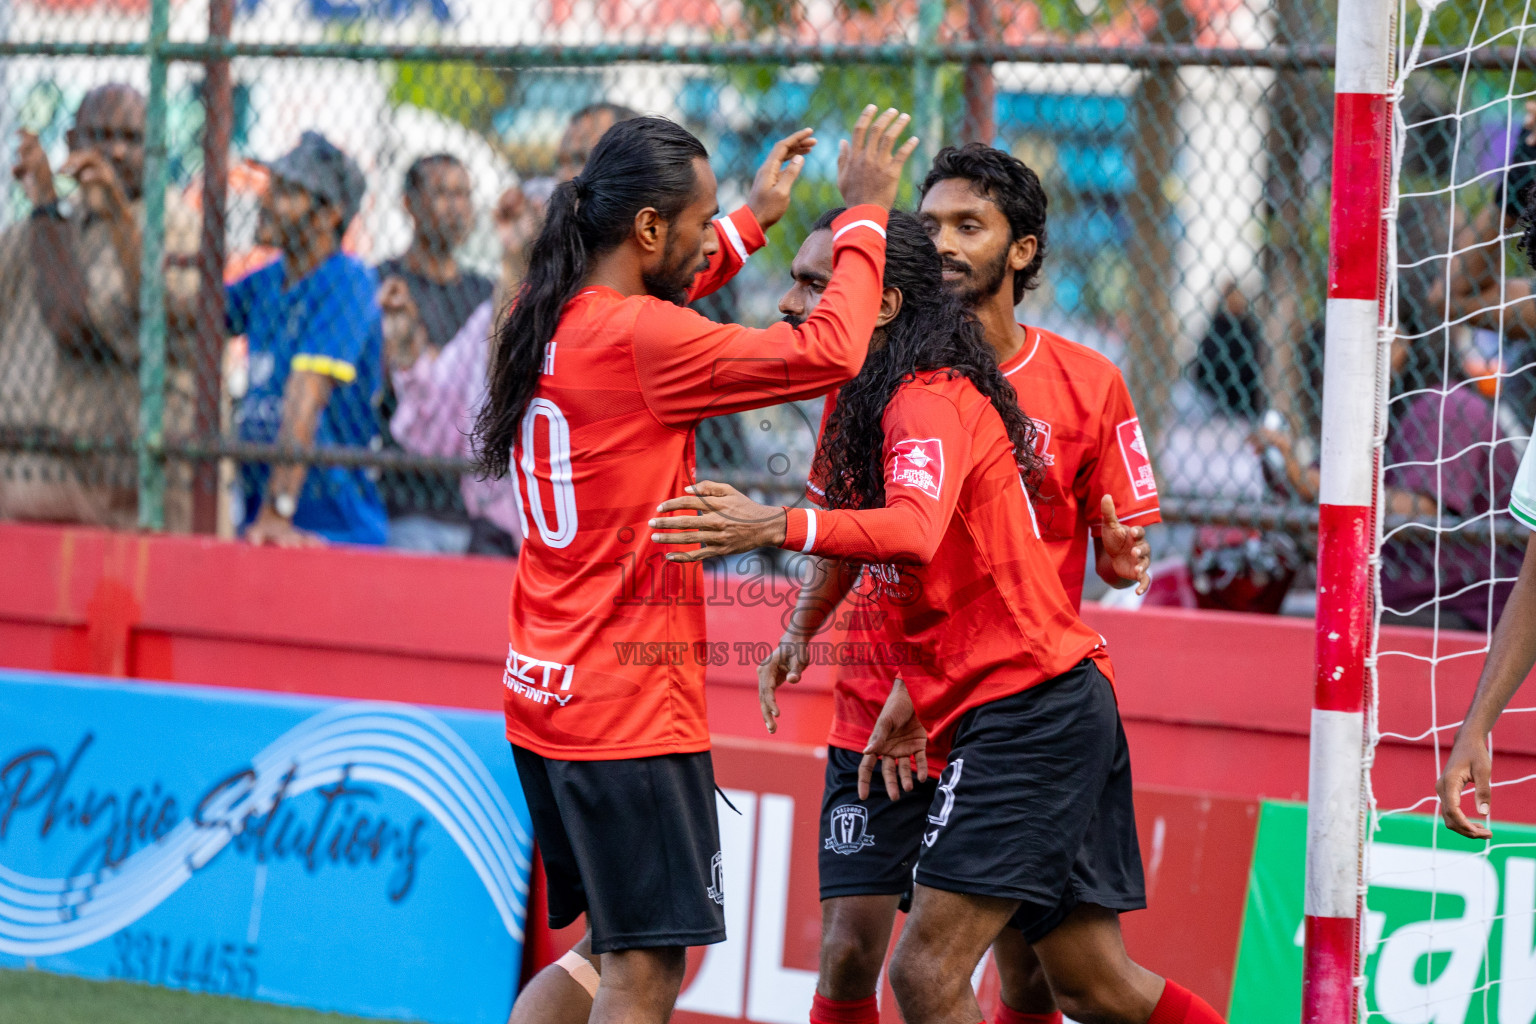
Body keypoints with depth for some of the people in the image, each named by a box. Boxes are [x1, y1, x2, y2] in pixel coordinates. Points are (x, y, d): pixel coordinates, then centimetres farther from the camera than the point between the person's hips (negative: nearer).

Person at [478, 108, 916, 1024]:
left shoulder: (548, 321, 7)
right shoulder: (639, 340, -18)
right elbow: (831, 354, -18)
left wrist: (754, 221, 33)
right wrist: (865, 213, -7)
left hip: (546, 698, 9)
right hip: (631, 708, -9)